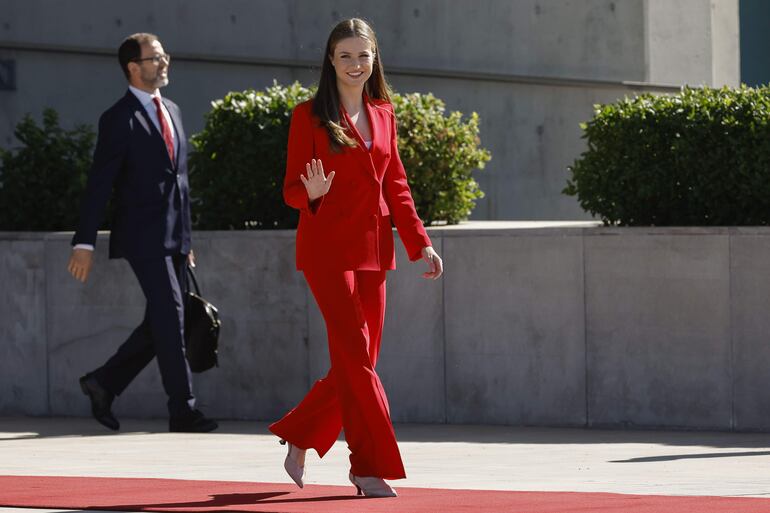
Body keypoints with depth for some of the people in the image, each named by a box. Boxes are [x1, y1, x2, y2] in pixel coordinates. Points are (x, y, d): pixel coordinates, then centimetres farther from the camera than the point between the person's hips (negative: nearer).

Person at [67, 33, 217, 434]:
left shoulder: (171, 111, 17)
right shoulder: (119, 119, -7)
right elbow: (99, 183, -10)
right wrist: (84, 243, -14)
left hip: (172, 238, 8)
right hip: (143, 236, -8)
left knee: (160, 325, 9)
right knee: (170, 317, -11)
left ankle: (105, 383, 21)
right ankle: (182, 411, -8)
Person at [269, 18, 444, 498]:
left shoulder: (383, 114, 12)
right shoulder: (309, 116, -4)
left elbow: (395, 185, 16)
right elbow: (292, 189, -4)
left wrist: (421, 242, 8)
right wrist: (312, 192, -27)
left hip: (372, 248, 6)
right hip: (328, 246, -6)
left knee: (360, 362, 6)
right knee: (355, 354, -11)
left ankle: (299, 438, 24)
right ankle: (371, 468, -7)